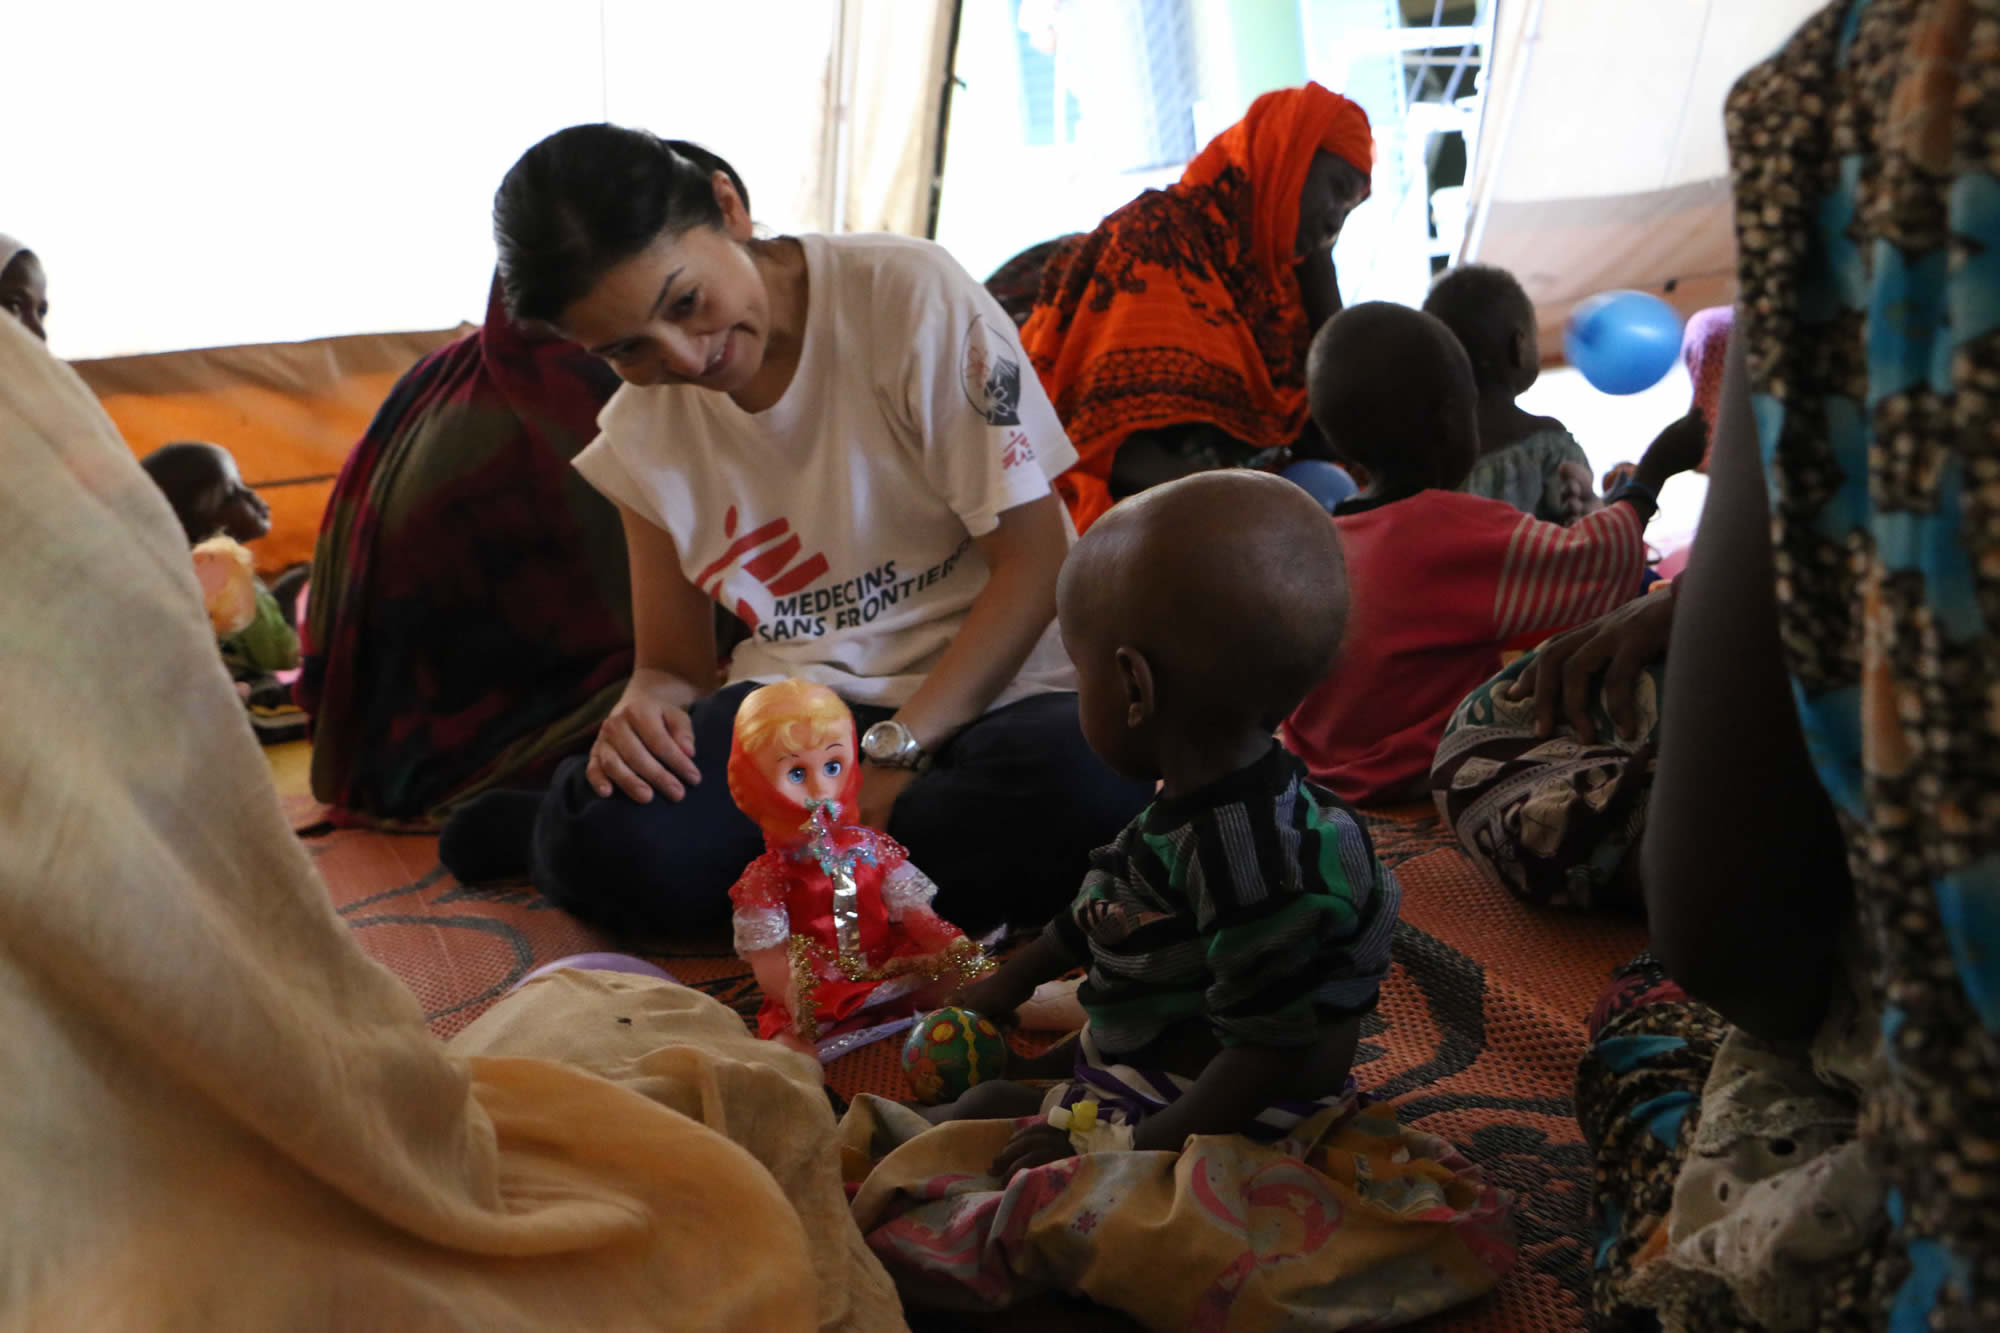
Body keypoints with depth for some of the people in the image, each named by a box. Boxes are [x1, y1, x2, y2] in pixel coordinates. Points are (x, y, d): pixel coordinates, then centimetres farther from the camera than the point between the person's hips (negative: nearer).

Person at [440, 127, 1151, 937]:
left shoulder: (908, 295, -8)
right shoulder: (640, 436, 6)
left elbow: (1034, 558, -10)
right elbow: (676, 663, 12)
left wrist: (893, 755, -18)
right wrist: (646, 703, -15)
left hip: (988, 685, -1)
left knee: (1087, 794, -39)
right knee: (617, 845, -34)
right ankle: (553, 829, 3)